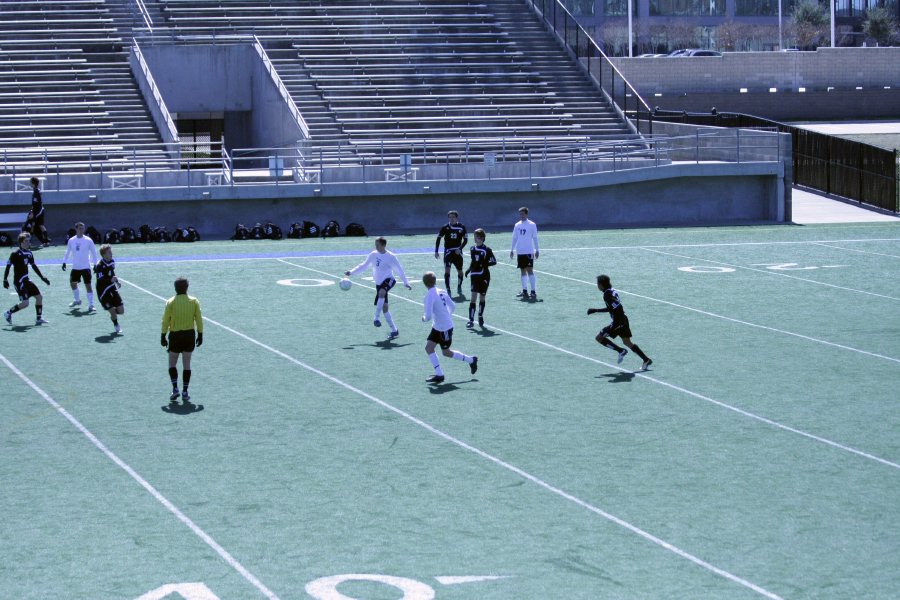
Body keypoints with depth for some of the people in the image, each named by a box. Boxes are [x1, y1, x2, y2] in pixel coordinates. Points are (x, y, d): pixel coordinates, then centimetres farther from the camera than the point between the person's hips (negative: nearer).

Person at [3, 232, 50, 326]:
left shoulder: (29, 253, 8)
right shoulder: (16, 254, -14)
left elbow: (34, 266, 19)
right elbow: (8, 266, -10)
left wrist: (42, 277, 17)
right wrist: (5, 280, -13)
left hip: (26, 280, 8)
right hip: (19, 282, -8)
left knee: (39, 297, 5)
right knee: (25, 303, -14)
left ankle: (39, 318, 14)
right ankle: (8, 313, 6)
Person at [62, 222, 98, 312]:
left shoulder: (88, 240, -7)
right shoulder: (71, 241, 2)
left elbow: (93, 252, -2)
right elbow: (68, 252, 14)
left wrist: (95, 264, -9)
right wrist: (64, 262, 7)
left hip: (86, 267, -4)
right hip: (75, 267, 4)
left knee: (88, 285, -8)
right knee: (73, 283, 13)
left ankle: (91, 305, -5)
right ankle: (77, 300, 35)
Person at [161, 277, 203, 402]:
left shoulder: (170, 302, -8)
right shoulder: (194, 301, -3)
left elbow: (165, 321, -6)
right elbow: (199, 320, -1)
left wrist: (163, 336, 2)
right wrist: (200, 335, 8)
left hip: (175, 335, -2)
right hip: (190, 335, 2)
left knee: (172, 364, 13)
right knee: (186, 364, 8)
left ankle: (175, 388, -2)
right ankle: (185, 392, 6)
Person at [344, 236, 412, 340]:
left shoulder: (391, 256, -10)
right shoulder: (373, 254, 1)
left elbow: (399, 270, -5)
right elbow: (364, 265, 12)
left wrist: (406, 282, -7)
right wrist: (351, 272, 7)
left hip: (388, 280, -5)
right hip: (379, 283, 5)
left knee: (381, 292, -37)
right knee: (384, 307, 2)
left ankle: (377, 318, -35)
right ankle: (394, 330, 10)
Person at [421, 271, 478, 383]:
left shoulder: (429, 296, -23)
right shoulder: (441, 292, 0)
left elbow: (428, 316, -27)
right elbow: (453, 306, 10)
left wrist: (424, 319, -4)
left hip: (445, 328, -8)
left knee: (446, 352, 9)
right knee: (429, 348, 10)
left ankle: (471, 360, 22)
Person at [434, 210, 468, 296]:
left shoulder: (462, 227, -4)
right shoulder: (445, 228, -5)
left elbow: (465, 239, 0)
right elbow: (438, 238, 3)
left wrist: (460, 248, -14)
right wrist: (436, 251, -3)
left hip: (458, 252, 2)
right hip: (448, 251, -2)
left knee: (460, 271, 10)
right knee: (447, 270, -16)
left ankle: (459, 288, 33)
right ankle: (448, 290, -14)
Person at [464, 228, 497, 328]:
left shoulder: (487, 250, -6)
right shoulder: (472, 249, 7)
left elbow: (494, 261, -7)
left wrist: (485, 264, -20)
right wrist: (469, 269, 11)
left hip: (484, 276, -2)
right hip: (474, 275, 2)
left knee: (482, 297, 7)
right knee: (473, 297, -9)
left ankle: (480, 317, 26)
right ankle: (471, 320, -12)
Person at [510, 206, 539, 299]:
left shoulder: (532, 225, -3)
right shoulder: (517, 225, 9)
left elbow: (535, 238, 0)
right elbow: (514, 238, 14)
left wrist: (537, 250, -3)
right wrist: (512, 249, 9)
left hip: (529, 252, -4)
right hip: (520, 252, 5)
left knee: (529, 270, -8)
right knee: (522, 271, 7)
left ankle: (533, 291, -7)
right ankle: (524, 290, 12)